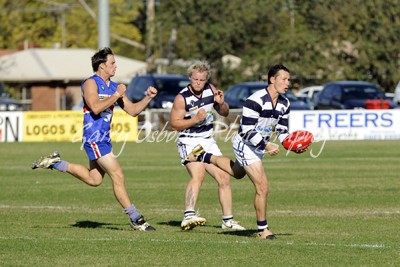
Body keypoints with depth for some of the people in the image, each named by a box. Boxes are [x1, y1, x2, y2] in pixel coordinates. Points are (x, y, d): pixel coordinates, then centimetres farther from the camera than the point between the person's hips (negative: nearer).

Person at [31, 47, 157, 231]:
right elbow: (96, 107, -24)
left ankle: (55, 163, 25)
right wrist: (116, 95, -17)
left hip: (104, 138, 9)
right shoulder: (91, 83, -9)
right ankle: (135, 219, -6)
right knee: (118, 176, -9)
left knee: (94, 180, 15)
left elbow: (133, 110, 16)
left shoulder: (114, 87, 14)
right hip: (94, 138, -9)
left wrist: (148, 97, 3)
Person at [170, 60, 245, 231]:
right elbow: (174, 123, -15)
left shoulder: (210, 90, 3)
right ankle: (189, 216, -44)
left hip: (208, 142, 7)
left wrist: (221, 103, -9)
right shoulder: (182, 98, -13)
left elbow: (225, 113, 13)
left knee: (224, 178, 6)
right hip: (189, 143, -7)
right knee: (198, 175, -30)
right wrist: (196, 119, -24)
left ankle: (227, 220, 18)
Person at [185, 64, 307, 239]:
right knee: (262, 187, -13)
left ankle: (203, 156, 47)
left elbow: (282, 130, 7)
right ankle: (263, 230, -1)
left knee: (237, 173, 34)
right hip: (245, 145, -9)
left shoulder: (285, 103, -2)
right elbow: (246, 130, -27)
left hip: (259, 146, 9)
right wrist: (266, 146, -31)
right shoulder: (256, 100, -27)